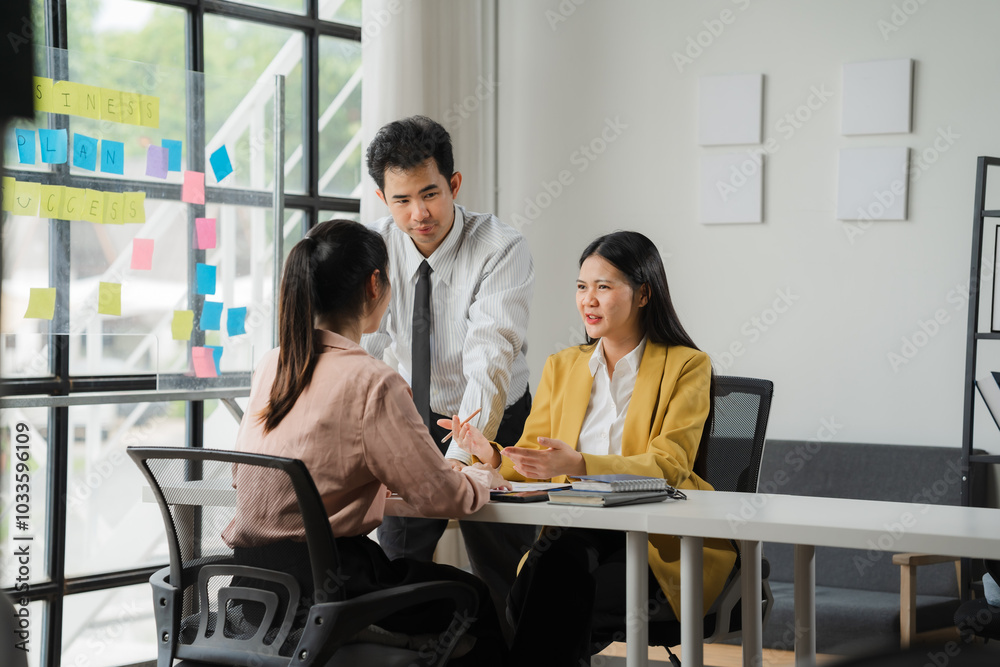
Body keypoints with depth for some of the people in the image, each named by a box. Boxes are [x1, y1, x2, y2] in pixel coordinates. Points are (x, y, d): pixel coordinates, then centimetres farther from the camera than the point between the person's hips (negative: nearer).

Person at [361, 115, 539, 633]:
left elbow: (490, 361, -36)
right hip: (411, 420, 3)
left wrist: (461, 455, -50)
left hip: (493, 424, -2)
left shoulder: (502, 250, -24)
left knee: (506, 583, -3)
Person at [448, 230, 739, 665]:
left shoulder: (686, 367, 2)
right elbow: (530, 462, 12)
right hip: (577, 535, 4)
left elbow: (667, 466, -11)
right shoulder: (562, 367, 17)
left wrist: (577, 464, -26)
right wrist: (491, 456, -12)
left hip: (661, 545, -4)